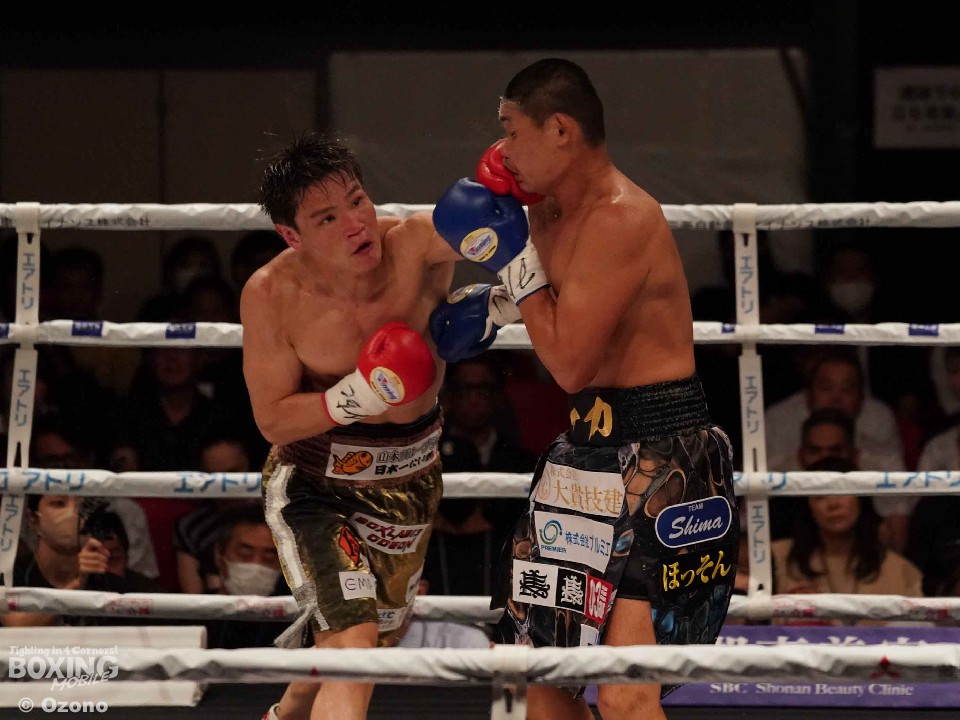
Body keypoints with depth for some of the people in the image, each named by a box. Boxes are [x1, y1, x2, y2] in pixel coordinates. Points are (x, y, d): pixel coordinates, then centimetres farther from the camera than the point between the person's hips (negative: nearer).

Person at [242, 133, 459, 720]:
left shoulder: (417, 246, -22)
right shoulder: (272, 295, -22)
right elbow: (273, 419, -16)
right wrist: (355, 398, -33)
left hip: (411, 479, 4)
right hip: (316, 485, -4)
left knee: (380, 635, 26)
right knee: (352, 645, -24)